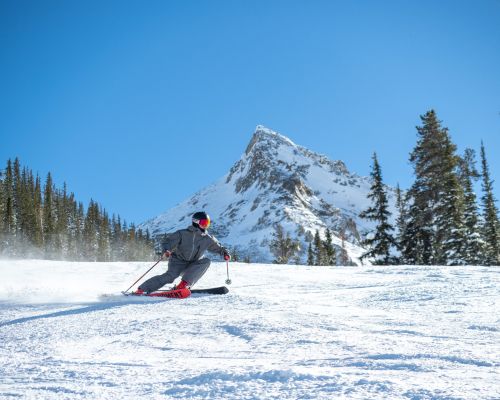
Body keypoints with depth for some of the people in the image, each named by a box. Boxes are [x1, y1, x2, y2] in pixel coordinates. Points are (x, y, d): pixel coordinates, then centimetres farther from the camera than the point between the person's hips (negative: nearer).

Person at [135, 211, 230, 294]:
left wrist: (224, 252, 0)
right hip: (178, 262, -5)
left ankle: (184, 284, -27)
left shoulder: (207, 239, 3)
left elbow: (216, 246, 18)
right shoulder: (183, 234, -11)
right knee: (171, 276, -30)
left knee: (206, 261, -20)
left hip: (192, 266, 5)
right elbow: (169, 242, -12)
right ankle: (142, 289, -26)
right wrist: (166, 250, -32)